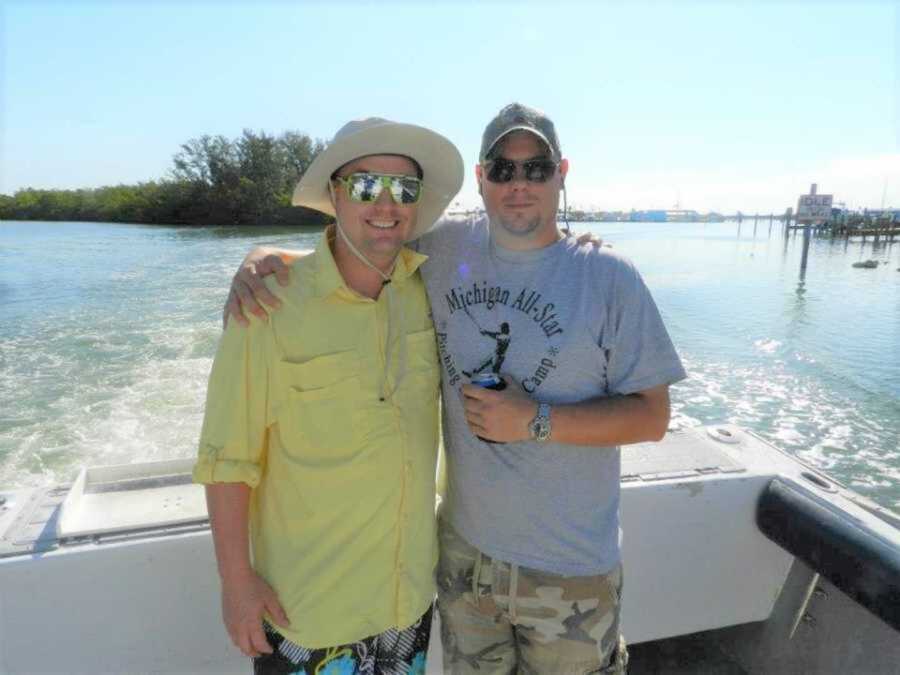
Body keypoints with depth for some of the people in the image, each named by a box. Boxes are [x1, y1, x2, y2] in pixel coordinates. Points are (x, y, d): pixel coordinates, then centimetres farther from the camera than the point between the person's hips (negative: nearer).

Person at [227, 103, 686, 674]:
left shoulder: (609, 278, -10)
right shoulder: (445, 252, -4)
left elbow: (652, 417, -10)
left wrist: (538, 421, -21)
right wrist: (264, 256, -13)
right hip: (465, 547, 3)